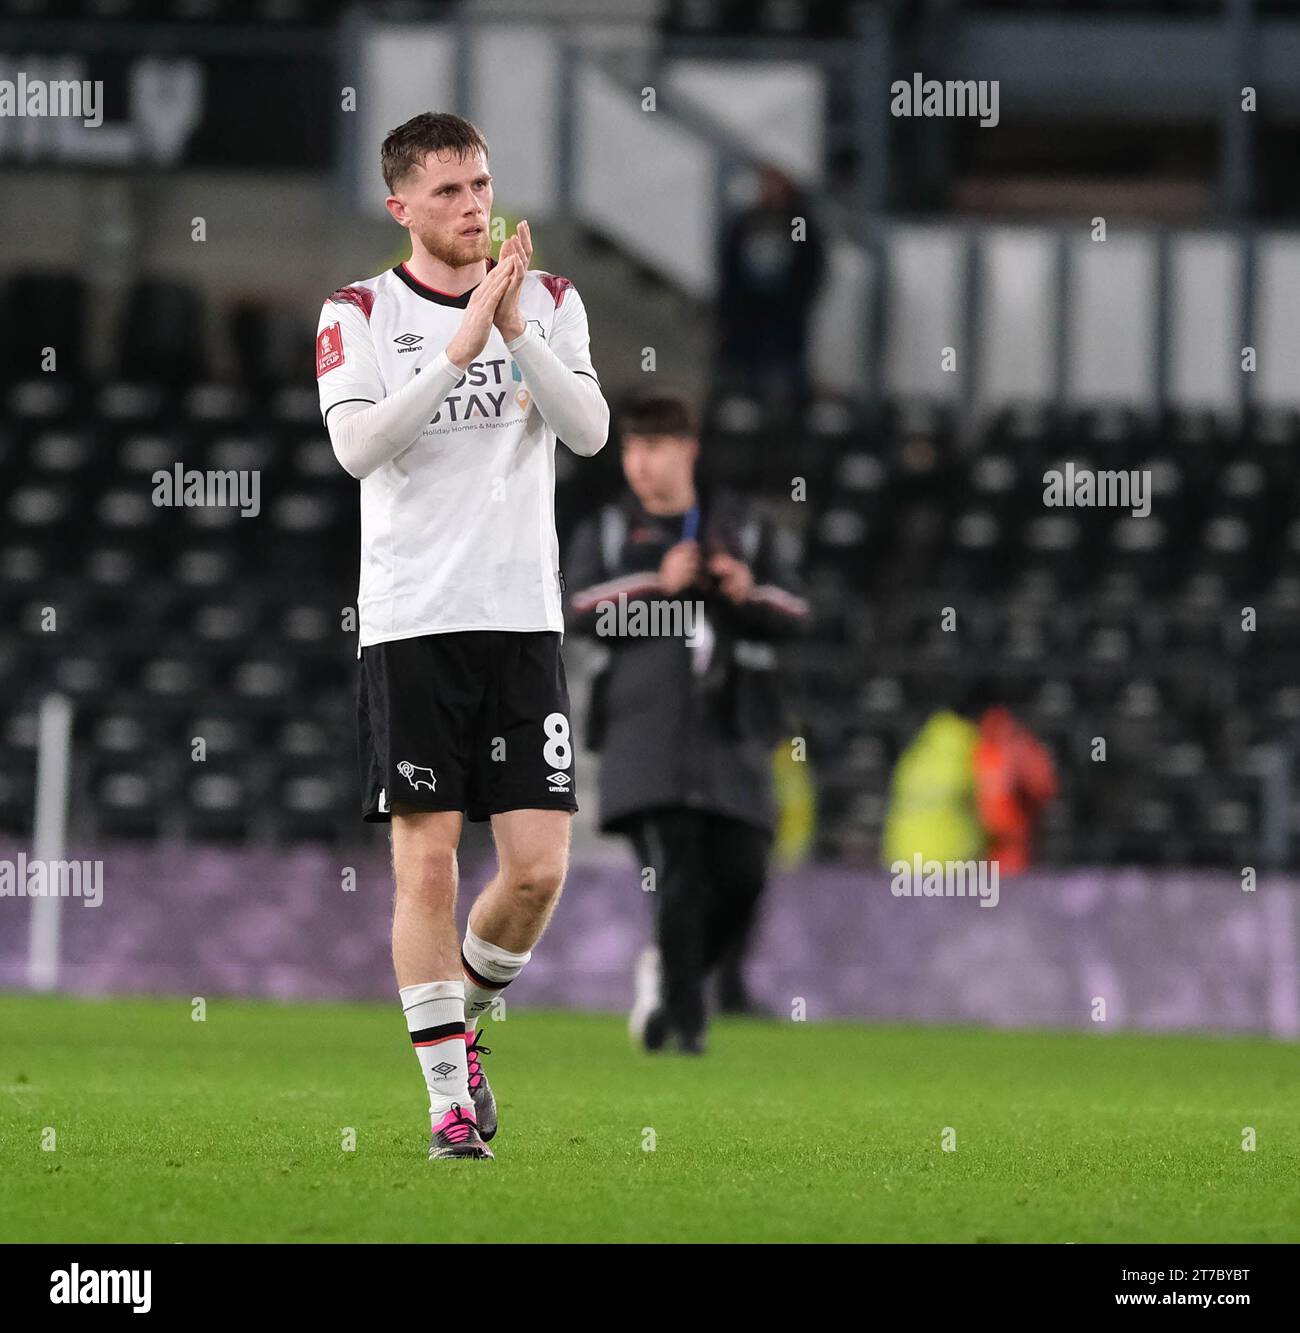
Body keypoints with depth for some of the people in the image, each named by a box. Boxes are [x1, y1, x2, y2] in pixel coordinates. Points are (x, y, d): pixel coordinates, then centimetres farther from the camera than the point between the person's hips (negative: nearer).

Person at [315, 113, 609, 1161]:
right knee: (426, 860, -6)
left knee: (538, 868, -3)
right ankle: (450, 1097, 1)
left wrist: (519, 334, -18)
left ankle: (461, 1016, 25)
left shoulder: (551, 303, 9)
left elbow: (591, 431, -6)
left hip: (524, 620, 2)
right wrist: (459, 349, -21)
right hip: (410, 623, -2)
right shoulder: (360, 314, 1)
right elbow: (357, 445, -14)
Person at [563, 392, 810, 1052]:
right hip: (647, 721, -2)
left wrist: (752, 594, -12)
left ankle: (667, 972, 21)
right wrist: (657, 584, -15)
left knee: (741, 875, -4)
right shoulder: (604, 532, 13)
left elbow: (794, 616, 8)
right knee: (676, 868, -16)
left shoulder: (744, 528, 15)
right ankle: (685, 1018, -13)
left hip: (730, 726, 2)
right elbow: (580, 609, -4)